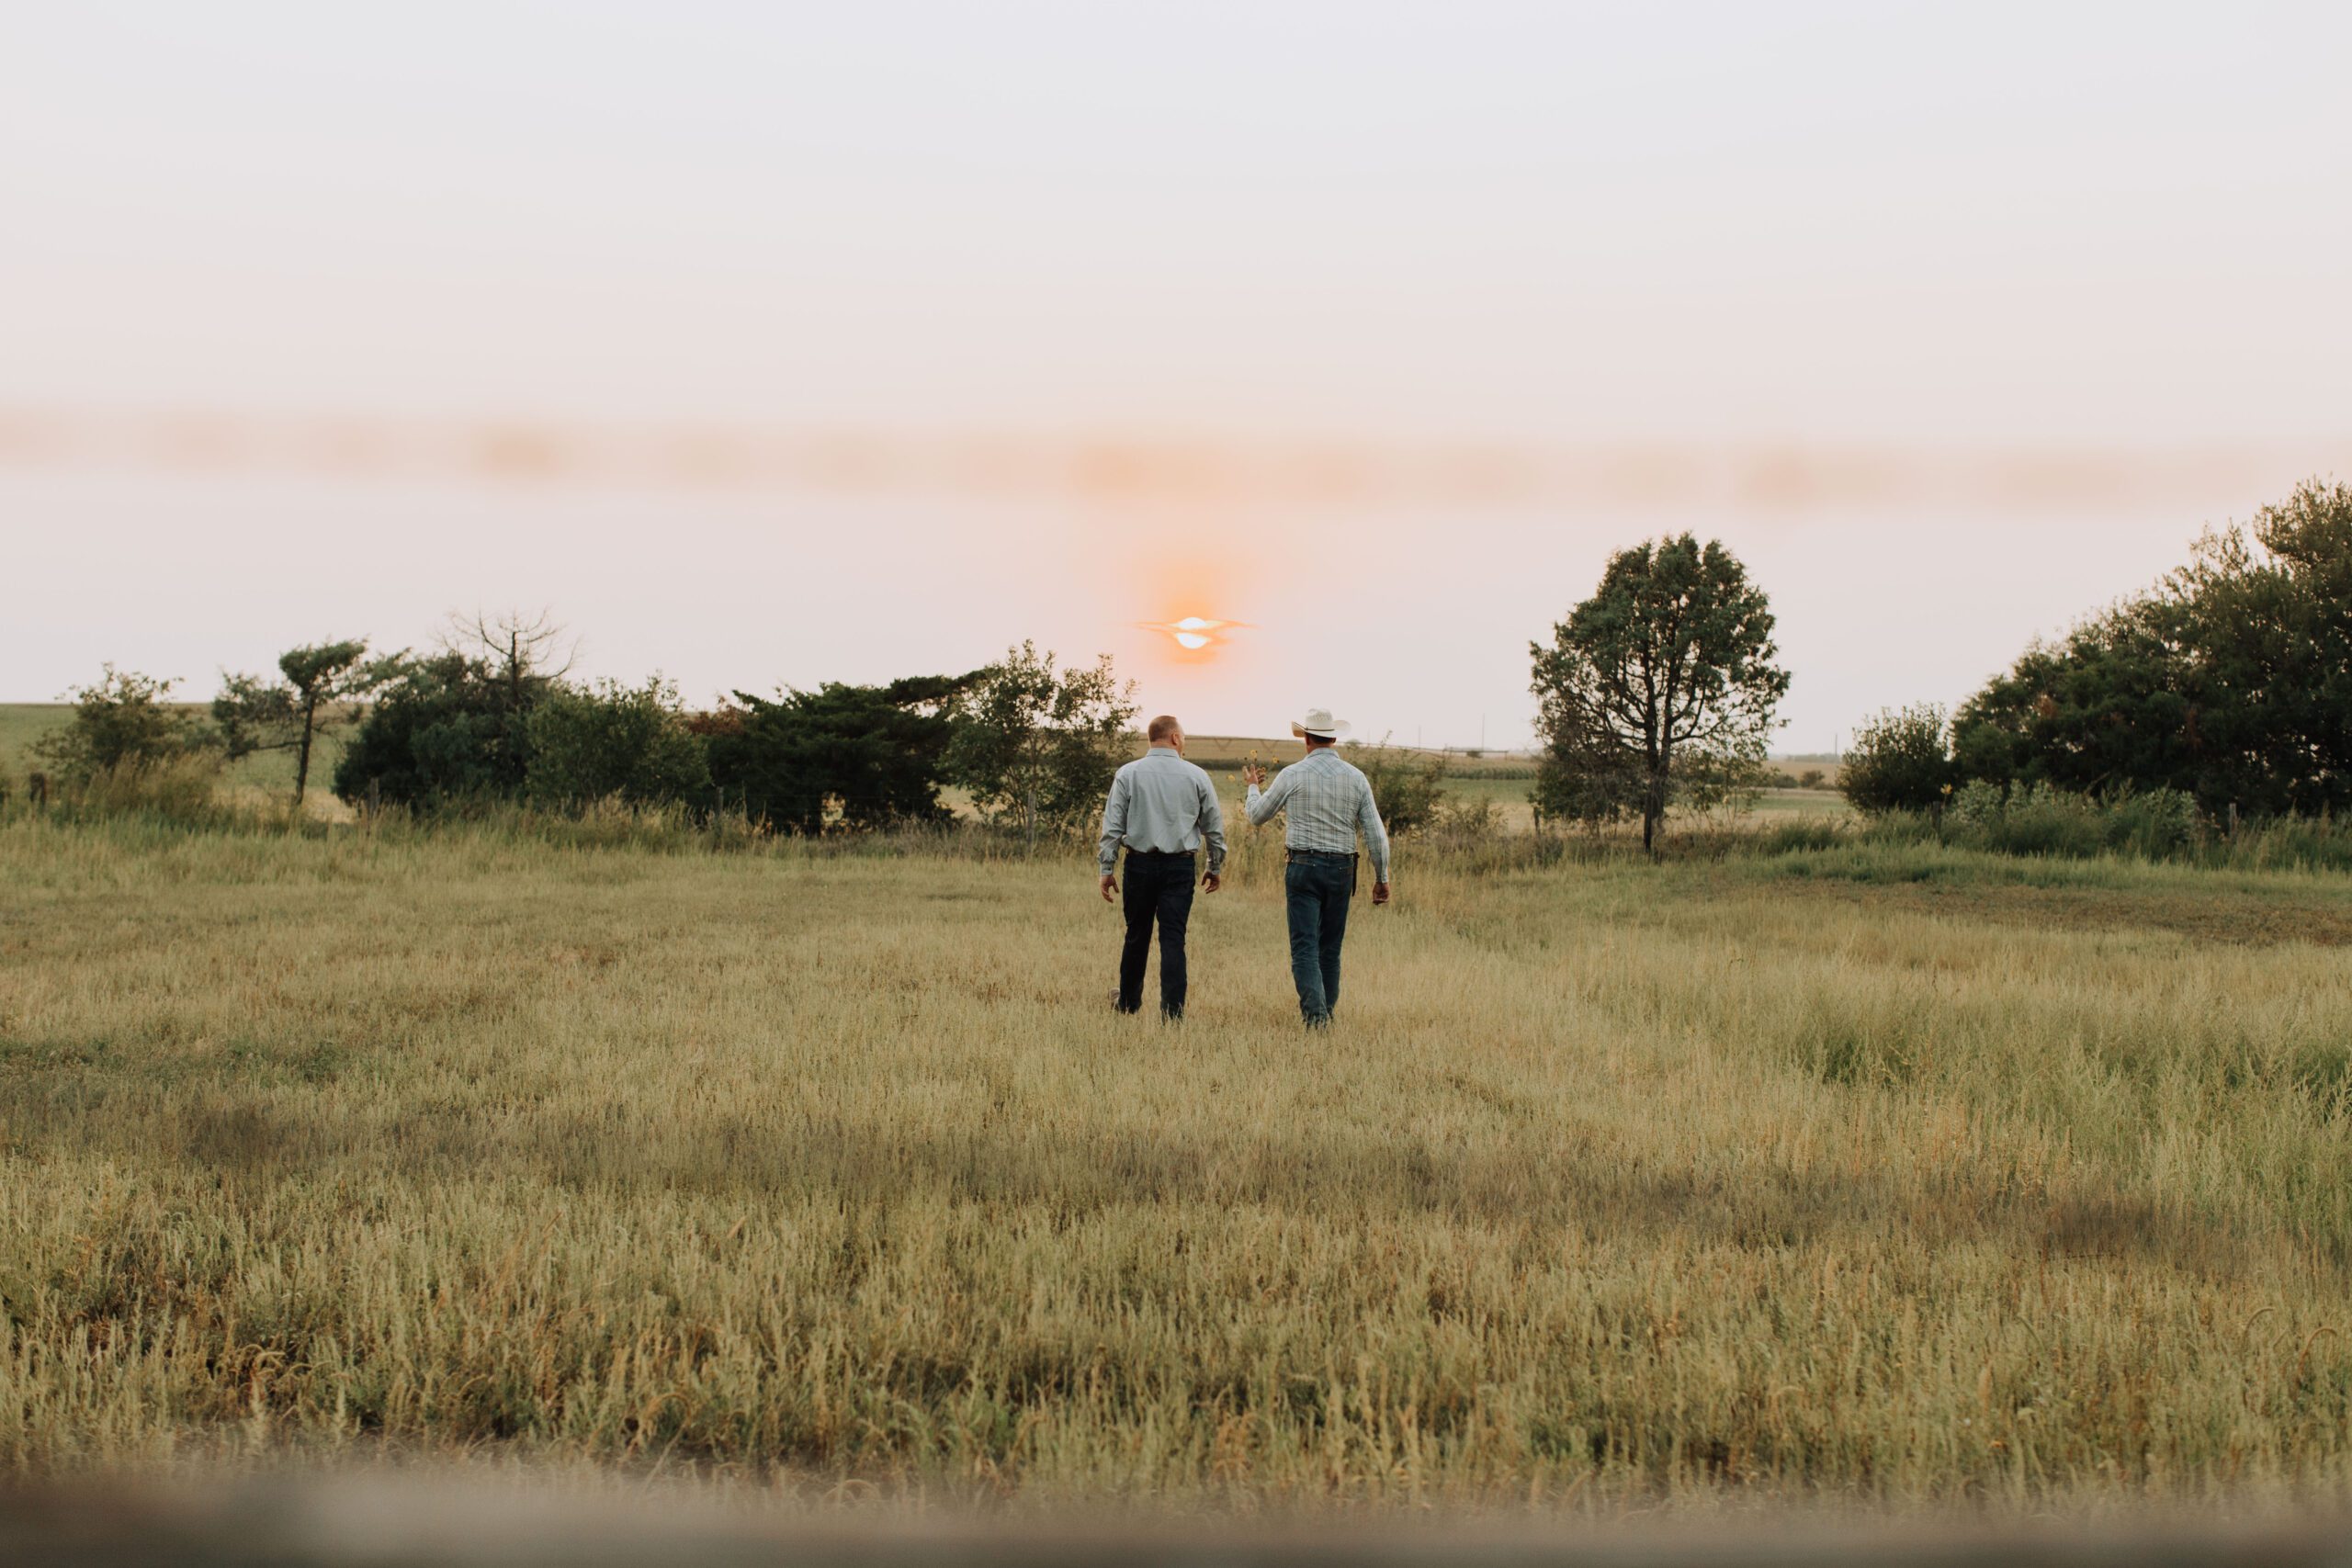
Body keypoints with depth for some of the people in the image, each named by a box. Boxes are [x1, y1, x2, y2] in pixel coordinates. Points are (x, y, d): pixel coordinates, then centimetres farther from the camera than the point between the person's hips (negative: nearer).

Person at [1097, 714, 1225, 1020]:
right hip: (1180, 867, -1)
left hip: (1140, 863, 1)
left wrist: (1107, 869, 2)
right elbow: (1215, 827, 8)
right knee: (1173, 940, -1)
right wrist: (1215, 868, 20)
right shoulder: (1196, 776, 1)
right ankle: (1172, 1011, -7)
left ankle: (1128, 1003, 27)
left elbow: (1112, 826, -2)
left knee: (1137, 937, 14)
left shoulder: (1128, 774, 0)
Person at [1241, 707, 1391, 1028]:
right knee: (1330, 949, 13)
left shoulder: (1292, 775, -4)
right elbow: (1376, 834, 1)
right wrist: (1381, 878, 11)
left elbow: (1257, 815, 10)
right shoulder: (1356, 778, 3)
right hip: (1342, 869, 3)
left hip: (1304, 867, -3)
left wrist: (1252, 787, 31)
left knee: (1305, 947, -6)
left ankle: (1315, 1015, -21)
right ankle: (1327, 1014, 18)